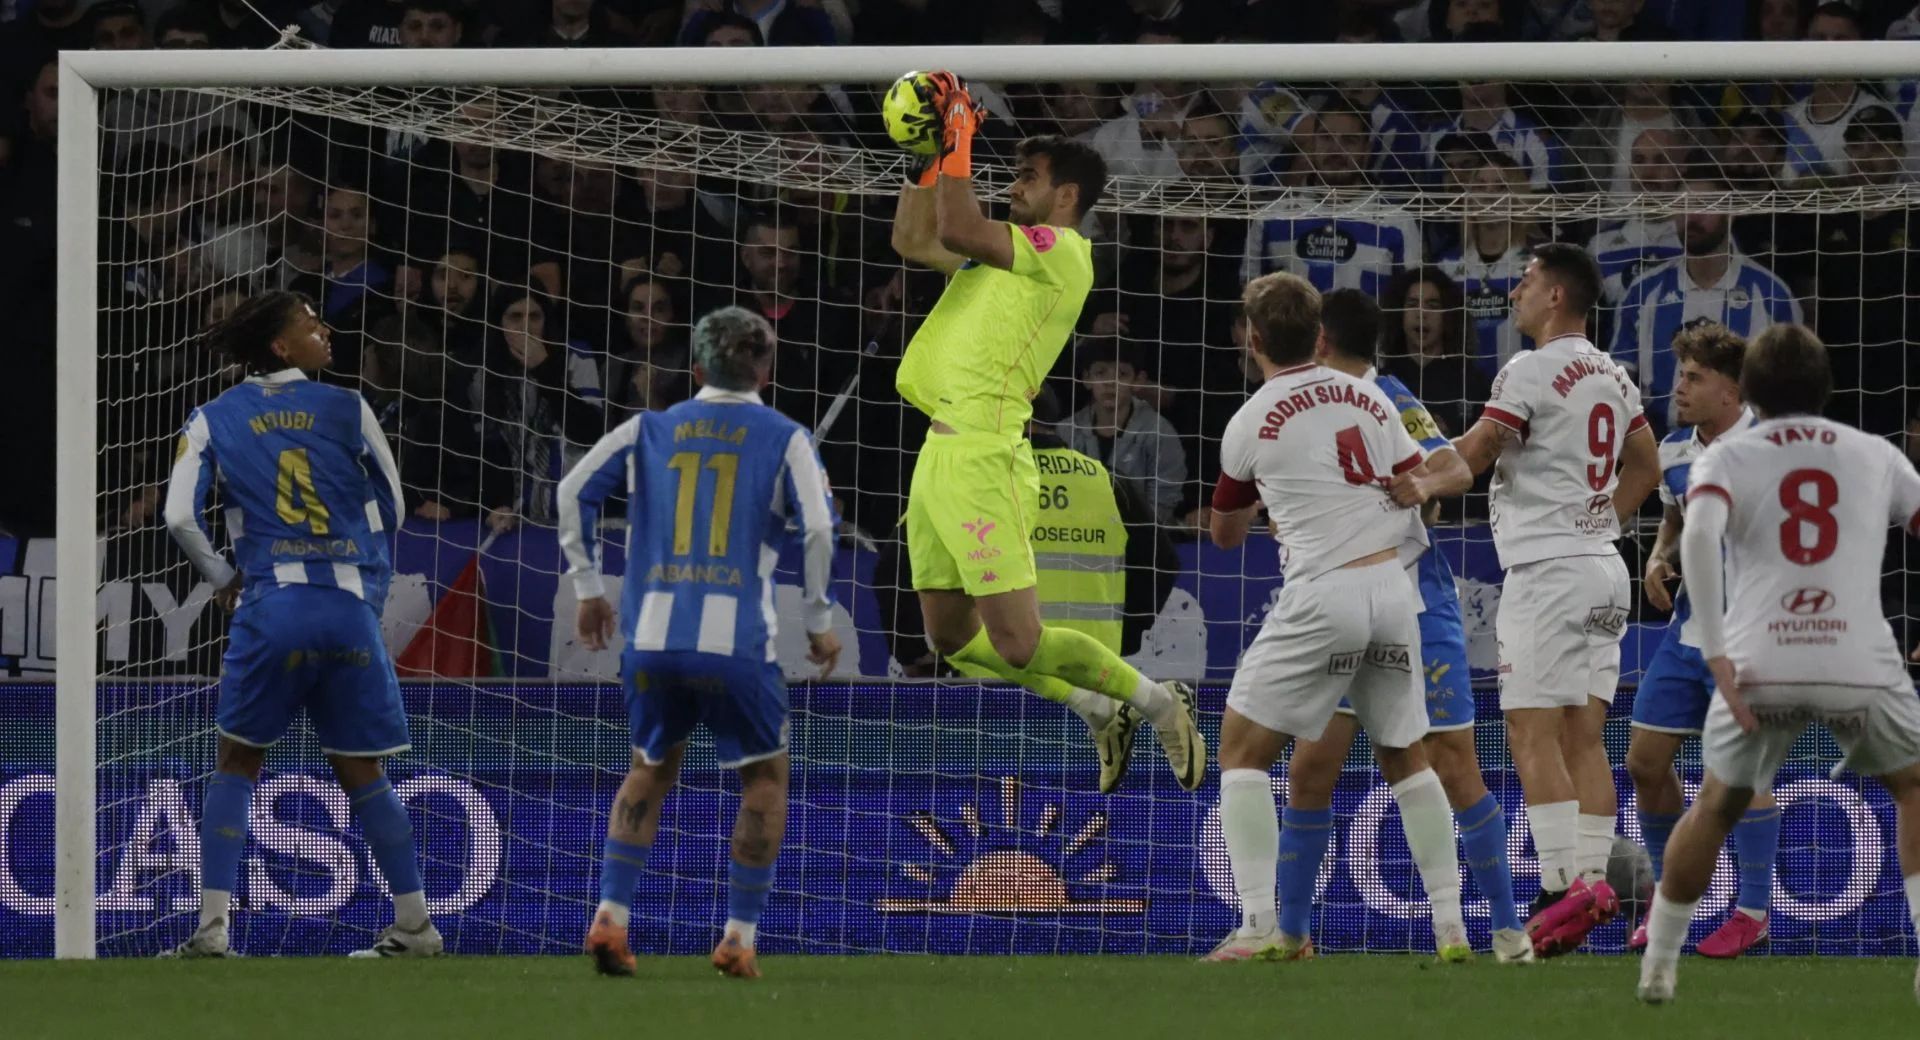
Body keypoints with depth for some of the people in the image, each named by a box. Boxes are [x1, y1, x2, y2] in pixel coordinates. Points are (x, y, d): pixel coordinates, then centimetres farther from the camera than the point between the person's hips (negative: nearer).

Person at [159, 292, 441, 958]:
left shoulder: (214, 421, 6)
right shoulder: (347, 409, 6)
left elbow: (180, 516, -3)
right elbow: (391, 508, 13)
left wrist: (222, 580, 12)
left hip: (271, 604, -1)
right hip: (352, 606, 1)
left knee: (238, 764, 8)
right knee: (361, 773, 10)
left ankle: (213, 924, -2)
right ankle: (414, 923, 10)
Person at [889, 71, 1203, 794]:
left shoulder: (1062, 251, -7)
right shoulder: (1014, 254, 21)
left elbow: (955, 230, -18)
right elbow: (913, 242, 27)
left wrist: (960, 134, -10)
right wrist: (927, 154, 19)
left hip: (981, 457, -10)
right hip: (940, 455, 10)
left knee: (1017, 644, -11)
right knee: (952, 640, 11)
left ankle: (1158, 703, 6)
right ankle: (1099, 712, 22)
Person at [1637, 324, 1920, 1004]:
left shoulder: (1726, 458, 11)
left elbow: (1699, 537, -9)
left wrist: (1717, 655, -12)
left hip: (1760, 665, 0)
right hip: (1861, 661, 0)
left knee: (1715, 808, 23)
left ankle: (1658, 966, 26)